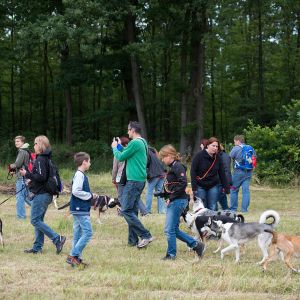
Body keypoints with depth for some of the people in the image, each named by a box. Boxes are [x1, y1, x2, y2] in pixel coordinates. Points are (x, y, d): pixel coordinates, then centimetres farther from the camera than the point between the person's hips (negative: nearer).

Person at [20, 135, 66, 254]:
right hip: (46, 194, 10)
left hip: (40, 195, -10)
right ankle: (37, 247, 16)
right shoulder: (48, 159, 13)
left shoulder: (40, 159, -16)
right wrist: (32, 180, 16)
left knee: (35, 220, -7)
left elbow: (41, 177, -23)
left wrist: (27, 174, -14)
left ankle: (57, 239, -11)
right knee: (38, 220, 14)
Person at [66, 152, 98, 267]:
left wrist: (91, 196, 12)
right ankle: (73, 255, -12)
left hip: (79, 210, 10)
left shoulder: (81, 175, 15)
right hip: (81, 210, -10)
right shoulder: (79, 175, -15)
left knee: (78, 234, 12)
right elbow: (76, 191, -24)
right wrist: (90, 196, -15)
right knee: (88, 233, -11)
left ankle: (76, 258, 15)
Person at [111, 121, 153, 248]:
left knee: (126, 210, -10)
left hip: (134, 181, -10)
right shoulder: (142, 143, 15)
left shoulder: (135, 143, -15)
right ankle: (133, 240, 13)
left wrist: (115, 147, 8)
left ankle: (146, 236, -13)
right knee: (132, 211, 12)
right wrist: (120, 146, 28)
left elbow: (121, 157, -9)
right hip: (140, 180, 10)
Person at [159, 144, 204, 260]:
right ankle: (196, 245, 19)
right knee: (174, 229, 12)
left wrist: (171, 197, -19)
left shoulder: (178, 167, -12)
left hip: (178, 201, -10)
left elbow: (183, 183, -22)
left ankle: (171, 254, 3)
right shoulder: (172, 167, 16)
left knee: (169, 229, -6)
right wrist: (166, 195, 6)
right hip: (173, 202, 10)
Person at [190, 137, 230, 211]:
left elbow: (222, 174, 5)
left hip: (213, 186, 3)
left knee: (213, 208, 1)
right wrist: (194, 188, -15)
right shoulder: (199, 156, -9)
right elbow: (193, 172, -10)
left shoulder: (217, 157, 1)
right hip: (200, 186, -3)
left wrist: (226, 187, 2)